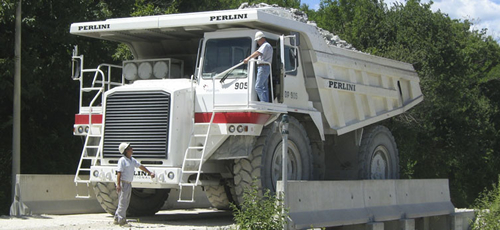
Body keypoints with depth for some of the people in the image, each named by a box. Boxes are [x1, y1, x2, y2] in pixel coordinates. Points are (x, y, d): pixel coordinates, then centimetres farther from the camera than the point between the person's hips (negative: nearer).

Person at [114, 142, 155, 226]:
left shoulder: (132, 160, 11)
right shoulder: (122, 160, -13)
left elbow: (141, 166, 23)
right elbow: (119, 173, -18)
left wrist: (150, 173, 26)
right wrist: (118, 185, -25)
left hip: (129, 184, 9)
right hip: (123, 184, -9)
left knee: (125, 203, 13)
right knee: (122, 202, -4)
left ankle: (116, 219, 21)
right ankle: (122, 220, 2)